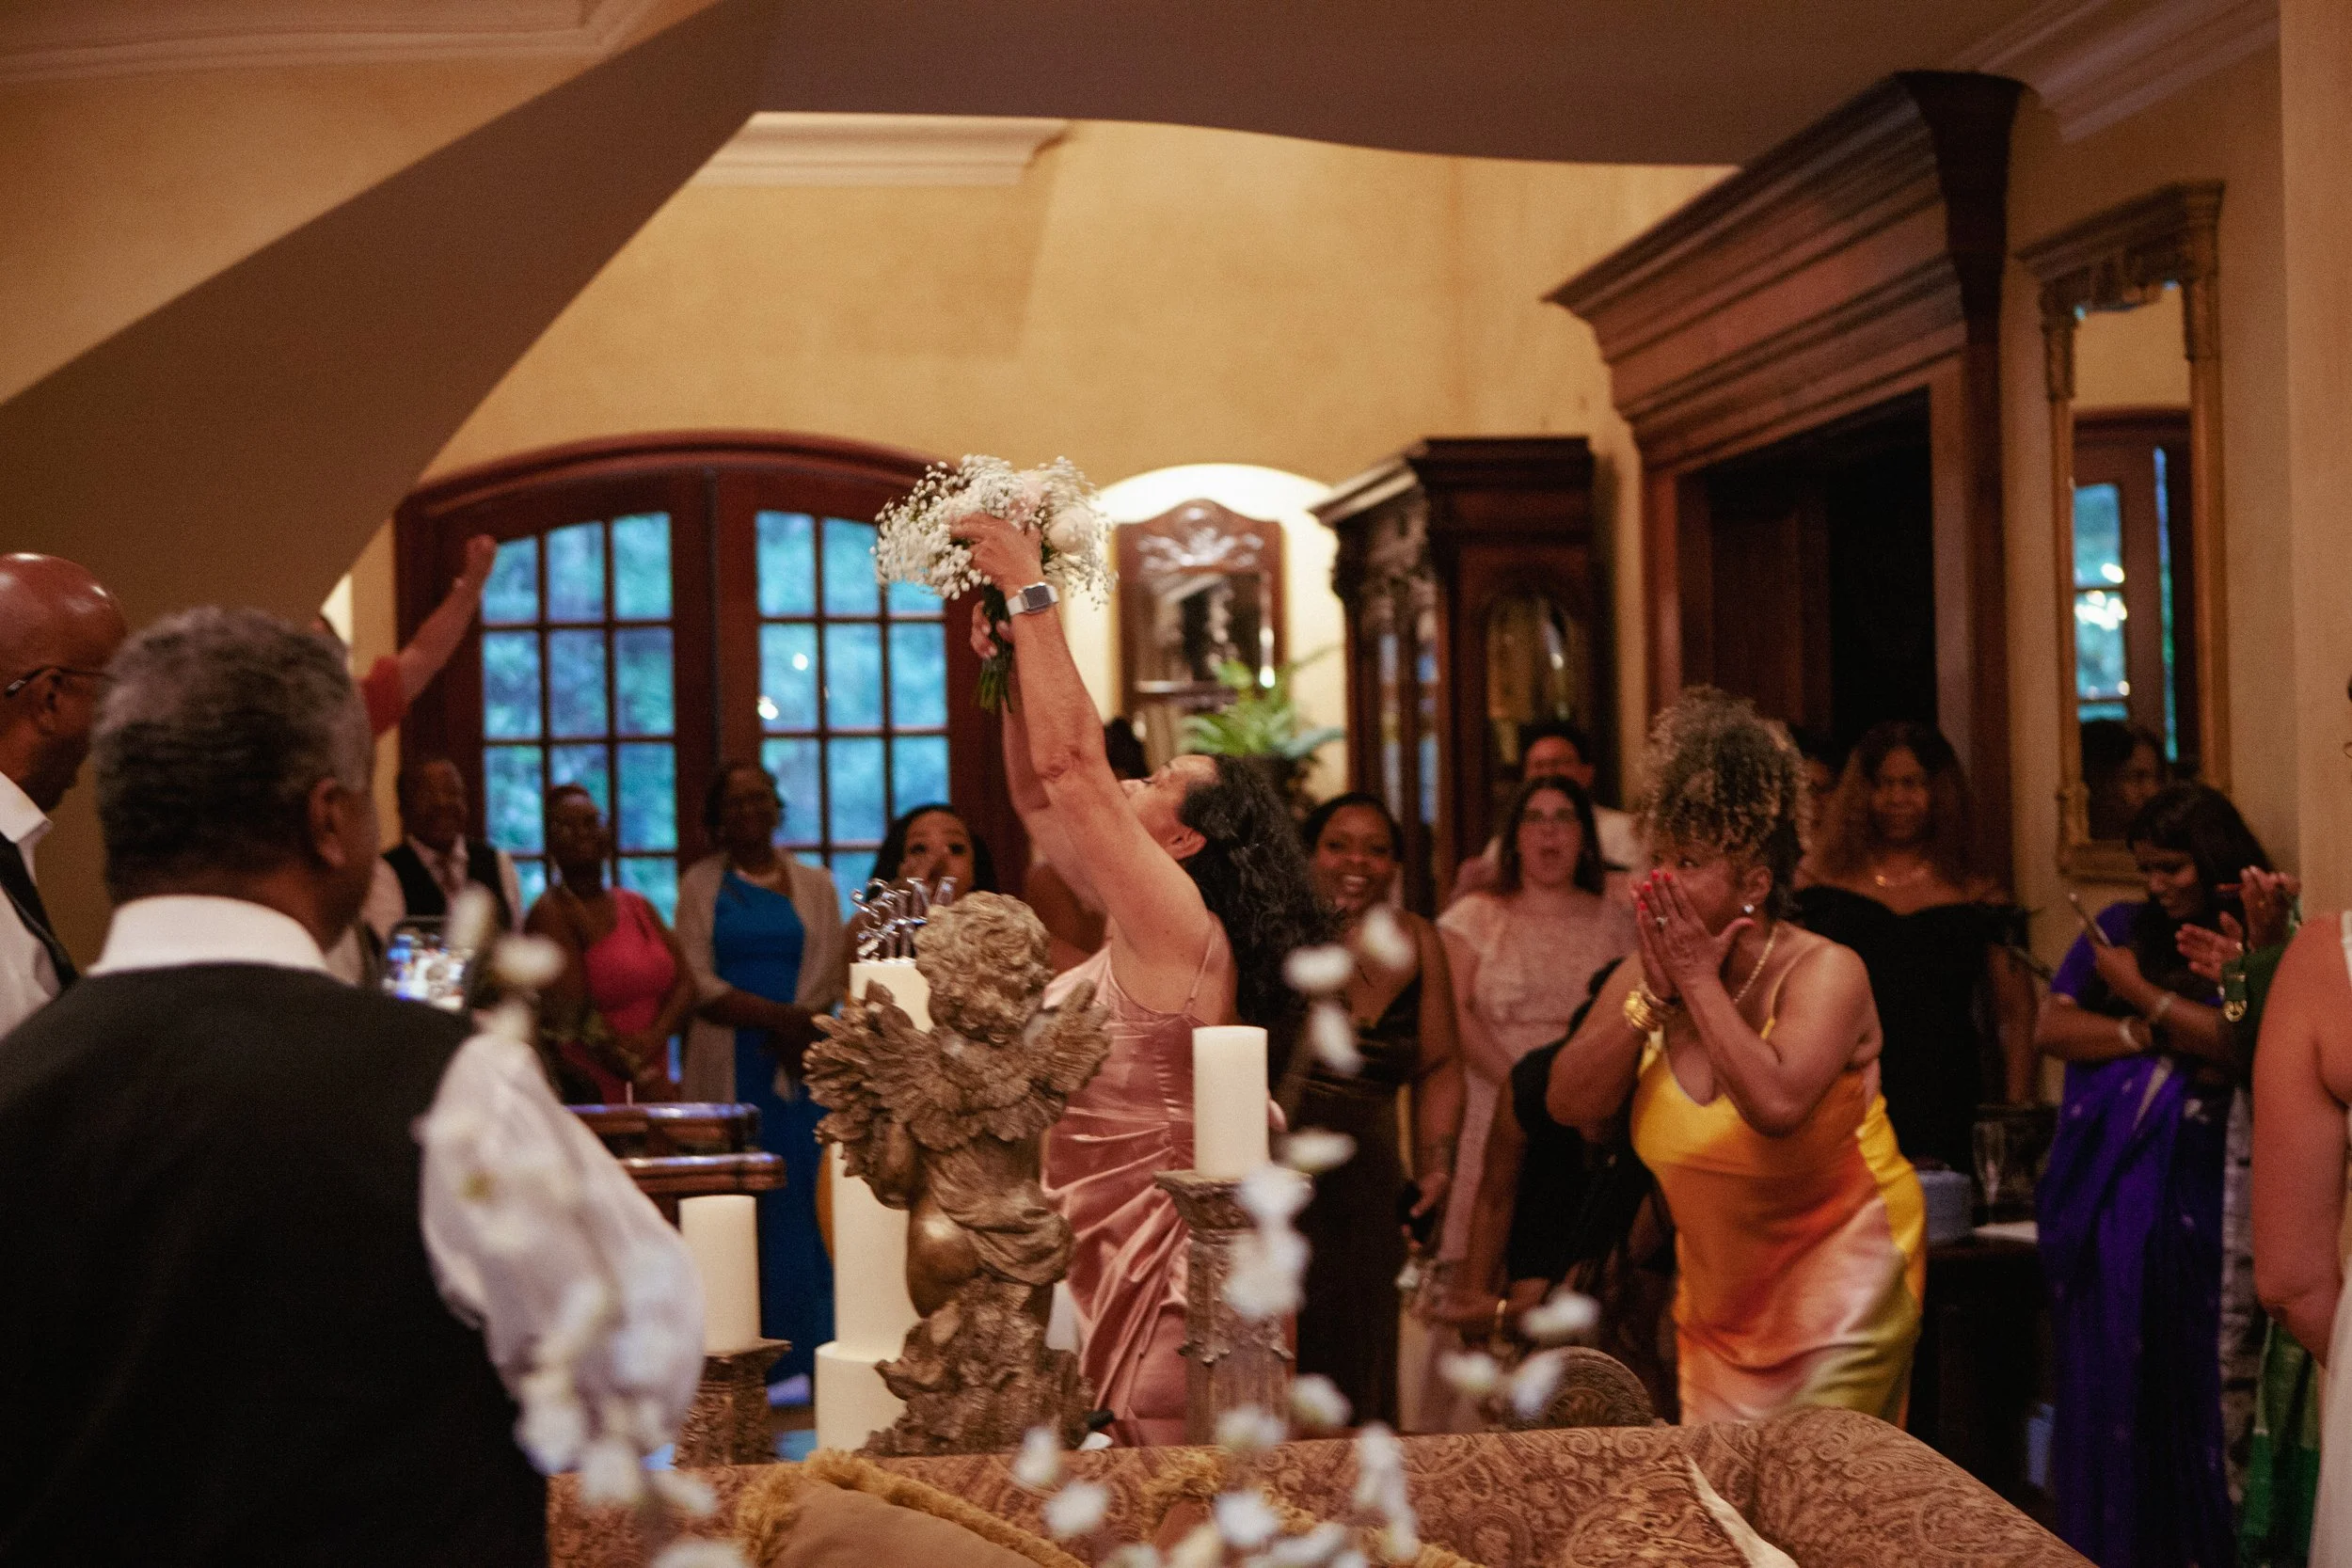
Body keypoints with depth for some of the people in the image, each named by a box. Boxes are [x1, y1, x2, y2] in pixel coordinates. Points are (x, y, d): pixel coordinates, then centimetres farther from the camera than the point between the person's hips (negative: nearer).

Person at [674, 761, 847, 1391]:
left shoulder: (814, 886, 13)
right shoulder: (700, 885, 9)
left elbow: (828, 979, 4)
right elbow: (699, 984, -2)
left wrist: (791, 1038, -12)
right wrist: (779, 1015, -13)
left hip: (797, 1067, 1)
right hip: (724, 1073, -1)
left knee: (796, 1205, -4)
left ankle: (806, 1354, 0)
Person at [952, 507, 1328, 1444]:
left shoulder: (1180, 923, -13)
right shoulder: (1145, 925, 13)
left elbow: (1070, 763, -18)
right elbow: (1041, 795, 21)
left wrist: (1032, 595, -12)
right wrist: (1016, 663, 13)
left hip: (1164, 1271, -10)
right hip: (1113, 1261, 10)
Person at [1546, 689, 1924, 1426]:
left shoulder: (1825, 971, -16)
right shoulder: (1645, 974, -1)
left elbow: (1775, 1103, -34)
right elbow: (1570, 1105, -10)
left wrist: (1699, 981, -25)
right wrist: (1655, 993, -17)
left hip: (1838, 1271, -5)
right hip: (1719, 1288, 5)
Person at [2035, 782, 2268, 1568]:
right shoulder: (2121, 926, 13)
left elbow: (2247, 1048, -14)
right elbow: (2051, 1026, 5)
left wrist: (2140, 995, -4)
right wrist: (2156, 1038, -7)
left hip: (2188, 1188, -3)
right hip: (2099, 1187, 4)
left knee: (2186, 1378, -2)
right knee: (2104, 1377, 5)